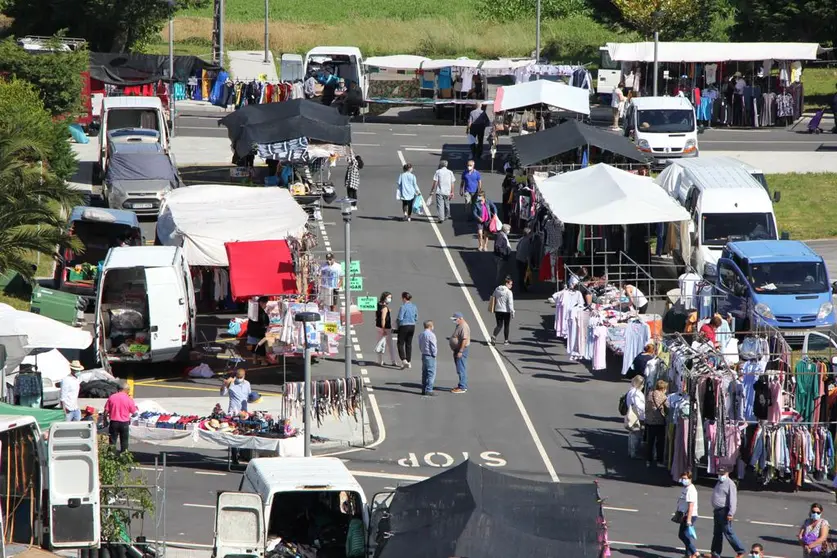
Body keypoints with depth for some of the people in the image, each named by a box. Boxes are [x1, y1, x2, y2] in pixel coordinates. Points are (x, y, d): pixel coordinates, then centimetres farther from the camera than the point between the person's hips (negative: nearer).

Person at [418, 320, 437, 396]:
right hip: (430, 356, -9)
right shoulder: (431, 335, -17)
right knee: (431, 373, -5)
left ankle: (424, 390, 17)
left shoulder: (421, 335, 10)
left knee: (424, 373, 14)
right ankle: (428, 390, -9)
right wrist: (434, 354, -3)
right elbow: (433, 347, -16)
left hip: (424, 355, 9)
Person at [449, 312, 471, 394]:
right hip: (458, 350, 11)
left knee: (461, 369, -8)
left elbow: (464, 340, -26)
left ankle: (462, 388, -6)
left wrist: (460, 351, -26)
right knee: (460, 369, 16)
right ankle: (462, 386, 23)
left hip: (461, 350, -11)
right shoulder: (459, 325, 14)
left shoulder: (464, 327, -20)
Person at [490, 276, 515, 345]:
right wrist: (512, 312, -10)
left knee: (499, 325, 9)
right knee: (506, 326, 11)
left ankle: (494, 336, -15)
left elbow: (494, 300, 12)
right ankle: (505, 341, 17)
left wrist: (494, 309, 22)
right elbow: (510, 303, -17)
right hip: (506, 311, -4)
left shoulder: (497, 290, 3)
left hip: (498, 311, 4)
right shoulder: (508, 292, -15)